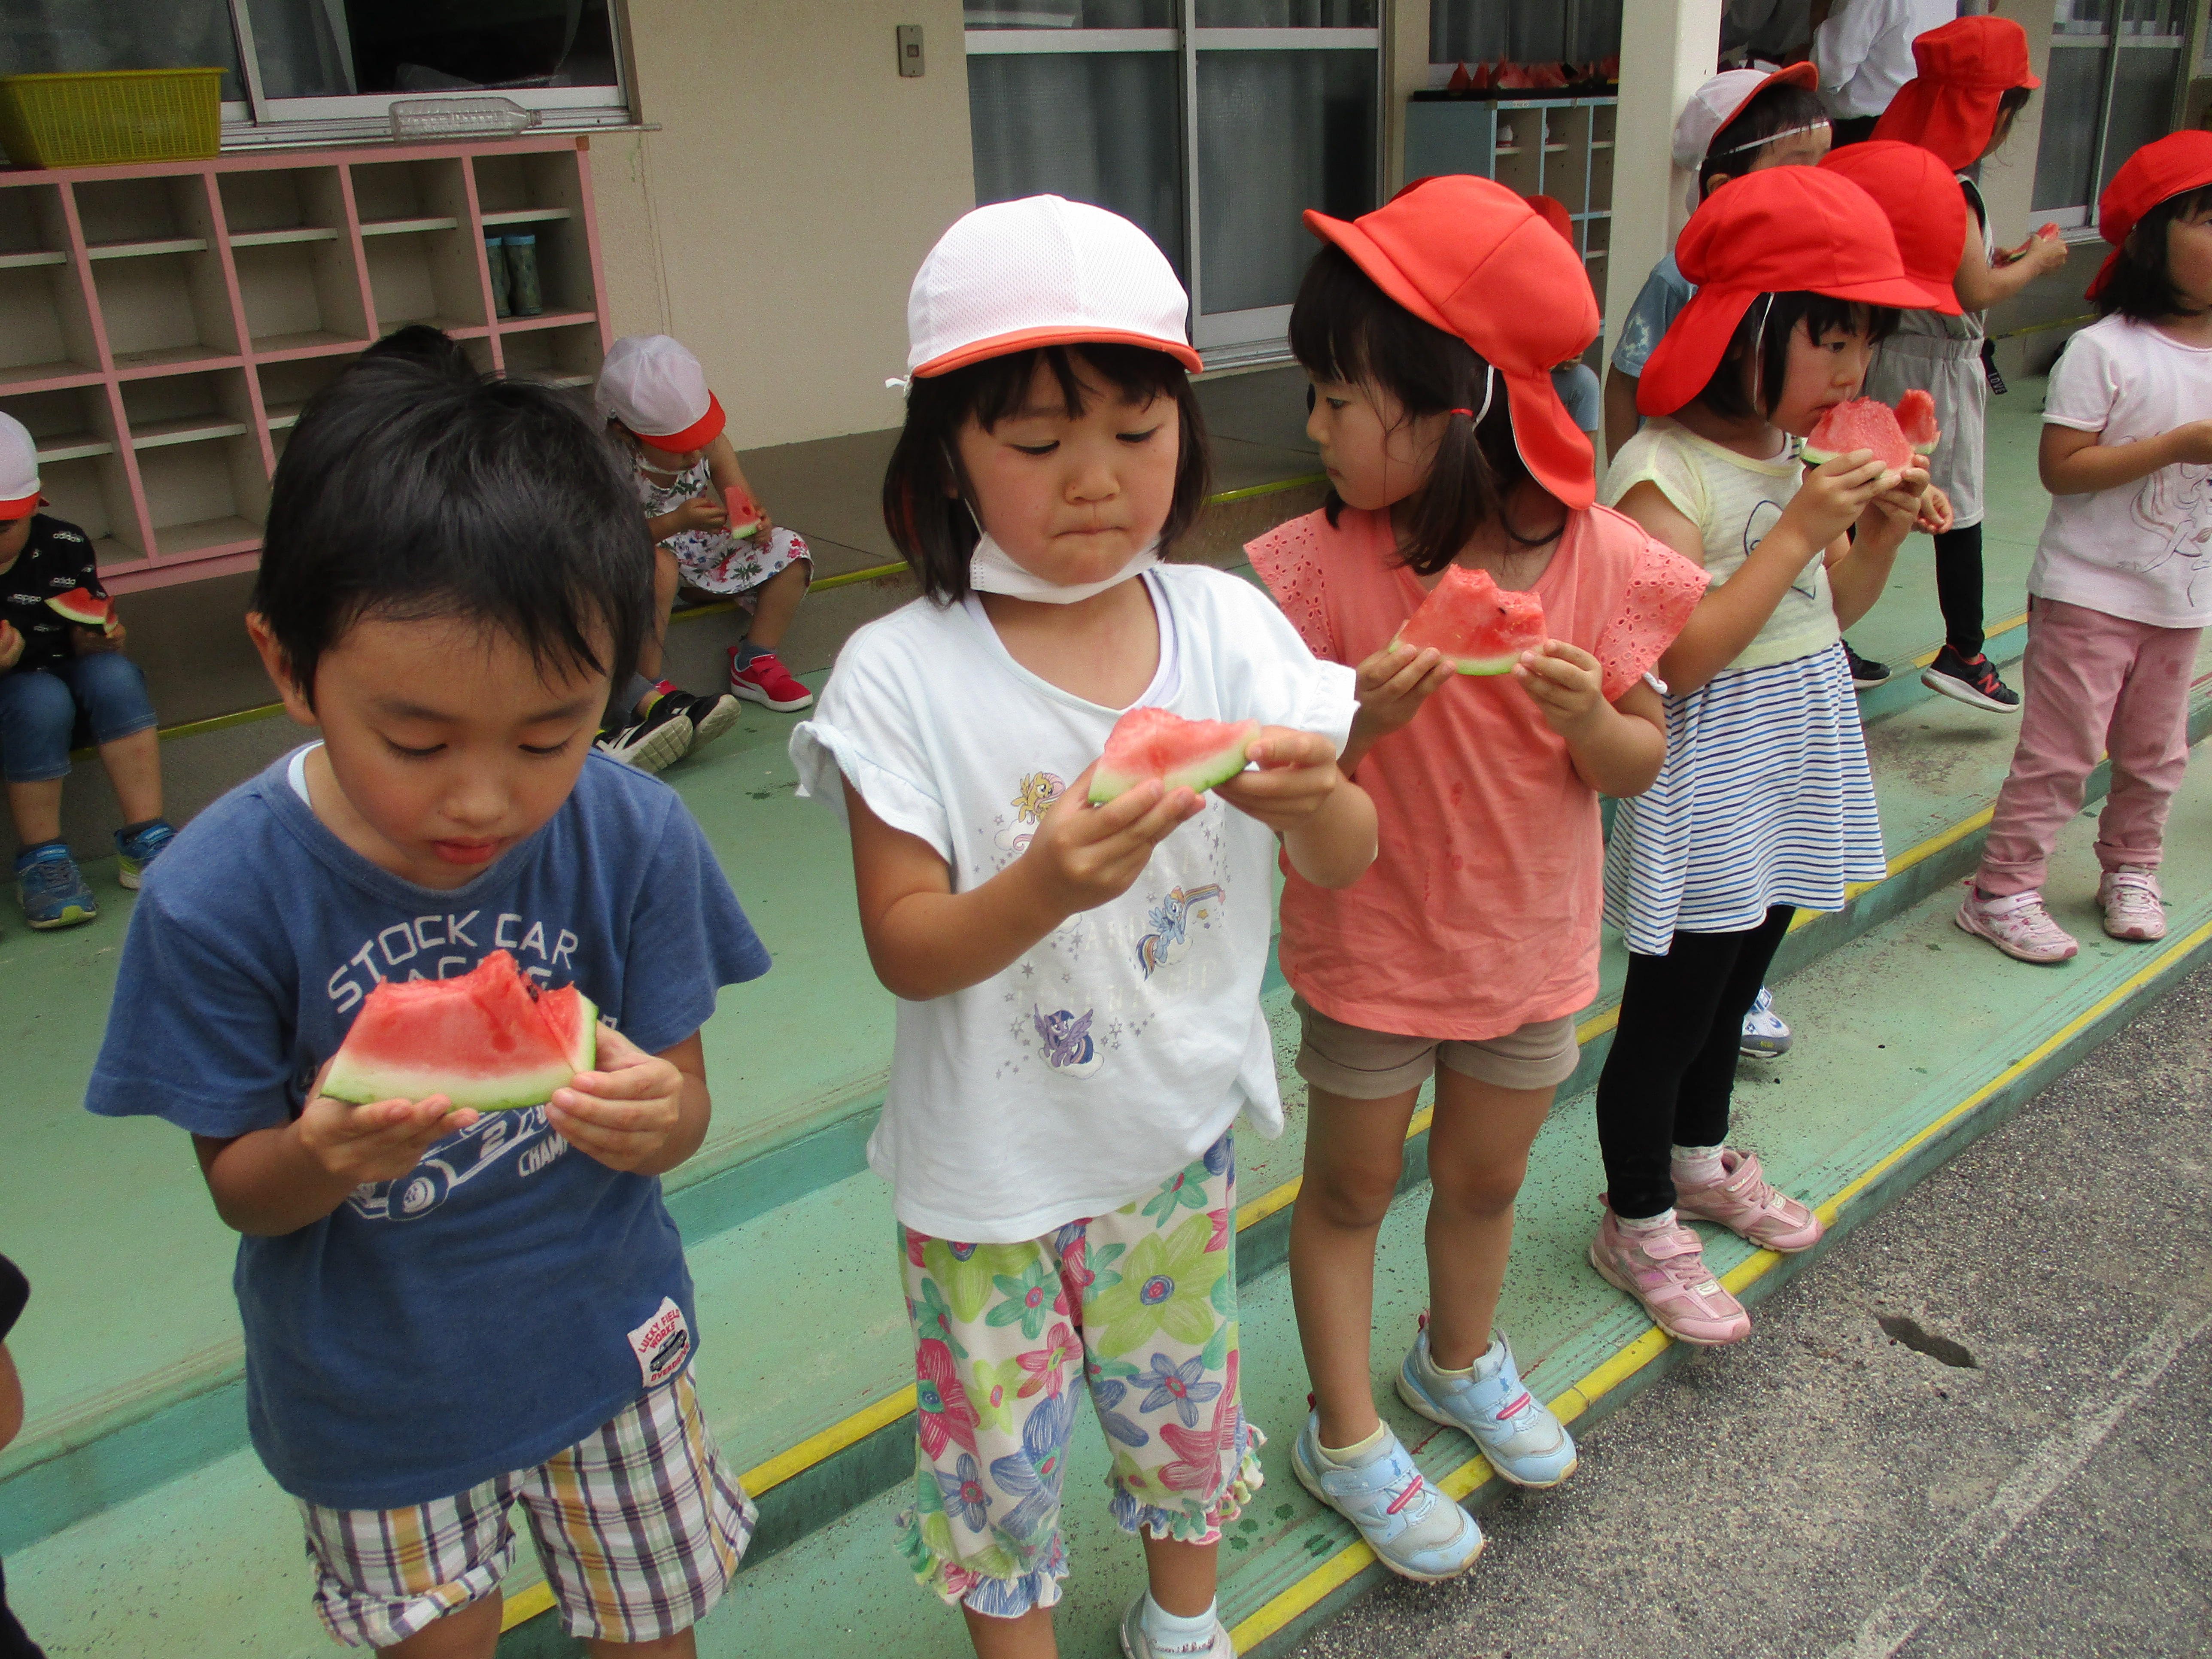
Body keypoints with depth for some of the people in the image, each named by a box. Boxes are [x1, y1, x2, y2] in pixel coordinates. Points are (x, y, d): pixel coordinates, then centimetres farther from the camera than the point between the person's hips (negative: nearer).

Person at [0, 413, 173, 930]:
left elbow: (85, 639, 4)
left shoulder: (64, 546, -4)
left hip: (66, 680, 3)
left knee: (113, 673, -28)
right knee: (42, 701, -34)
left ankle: (144, 842, -26)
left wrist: (101, 636, -20)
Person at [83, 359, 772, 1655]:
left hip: (603, 1340, 1)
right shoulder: (220, 895, -23)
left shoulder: (633, 840, -21)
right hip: (374, 1390, 0)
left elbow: (685, 1107, -14)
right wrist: (325, 1156, -37)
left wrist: (651, 1116, -38)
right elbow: (242, 1189, -13)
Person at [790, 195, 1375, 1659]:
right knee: (1003, 1447, 17)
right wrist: (1047, 887, -37)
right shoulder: (904, 678, -19)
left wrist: (1315, 795, -32)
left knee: (1185, 1403, 24)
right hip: (991, 1165, -3)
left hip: (1181, 1132, 3)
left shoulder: (1226, 627, -10)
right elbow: (906, 948, -17)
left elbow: (1346, 862, -9)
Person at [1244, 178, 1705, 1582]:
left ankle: (1461, 1362, 52)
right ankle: (1347, 1438, 36)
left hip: (1531, 942, 2)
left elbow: (1641, 763, -4)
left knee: (1487, 1176, 23)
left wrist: (1591, 721, -26)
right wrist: (1356, 720, -33)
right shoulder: (1322, 566, -18)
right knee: (1352, 1188, 14)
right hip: (1368, 949, -2)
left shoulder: (1600, 559, -14)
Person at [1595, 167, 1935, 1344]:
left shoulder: (1800, 453, 6)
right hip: (1708, 775, -8)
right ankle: (1636, 1225, 21)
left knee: (1735, 983, 22)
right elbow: (1683, 656, -26)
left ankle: (1700, 1160, 43)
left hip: (1798, 762, 8)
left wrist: (1881, 534, -4)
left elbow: (1832, 614, 14)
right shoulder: (1662, 473, -20)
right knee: (1673, 1004, 3)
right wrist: (1800, 530, -24)